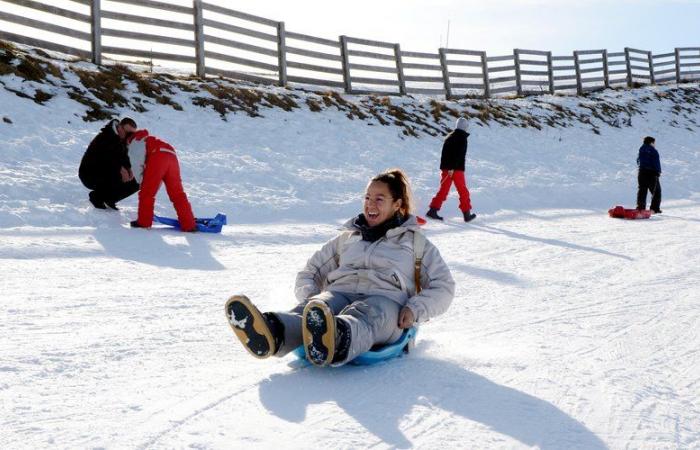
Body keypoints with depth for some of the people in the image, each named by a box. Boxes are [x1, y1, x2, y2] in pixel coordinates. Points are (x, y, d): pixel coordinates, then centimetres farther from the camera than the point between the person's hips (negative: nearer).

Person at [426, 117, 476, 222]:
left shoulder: (449, 137, 14)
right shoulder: (462, 138, -9)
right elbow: (459, 155, -19)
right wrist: (452, 168, -22)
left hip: (445, 167, 6)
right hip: (457, 169, -6)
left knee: (443, 190, 7)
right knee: (463, 191, 5)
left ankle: (433, 210, -4)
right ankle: (467, 214, 10)